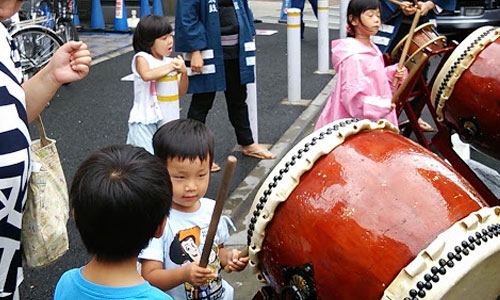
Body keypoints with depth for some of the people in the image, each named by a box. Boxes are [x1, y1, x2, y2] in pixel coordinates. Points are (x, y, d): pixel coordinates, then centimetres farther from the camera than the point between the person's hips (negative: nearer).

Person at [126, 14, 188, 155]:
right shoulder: (142, 58, -8)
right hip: (144, 120, -5)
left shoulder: (170, 62, 5)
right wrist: (169, 67, -19)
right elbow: (146, 75, -31)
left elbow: (181, 91, 8)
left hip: (167, 119, 5)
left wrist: (184, 72, -9)